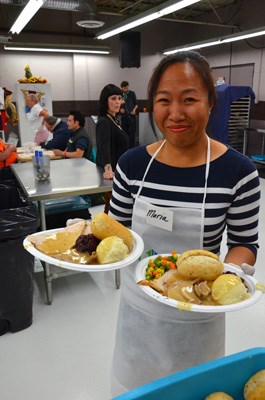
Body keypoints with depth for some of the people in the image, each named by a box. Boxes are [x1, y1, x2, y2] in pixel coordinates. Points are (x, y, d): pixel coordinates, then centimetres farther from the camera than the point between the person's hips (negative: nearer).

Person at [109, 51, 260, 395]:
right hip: (137, 305, 3)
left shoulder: (238, 171, -17)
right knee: (135, 386, 27)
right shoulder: (132, 163, -10)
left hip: (196, 312, -2)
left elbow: (245, 243, -6)